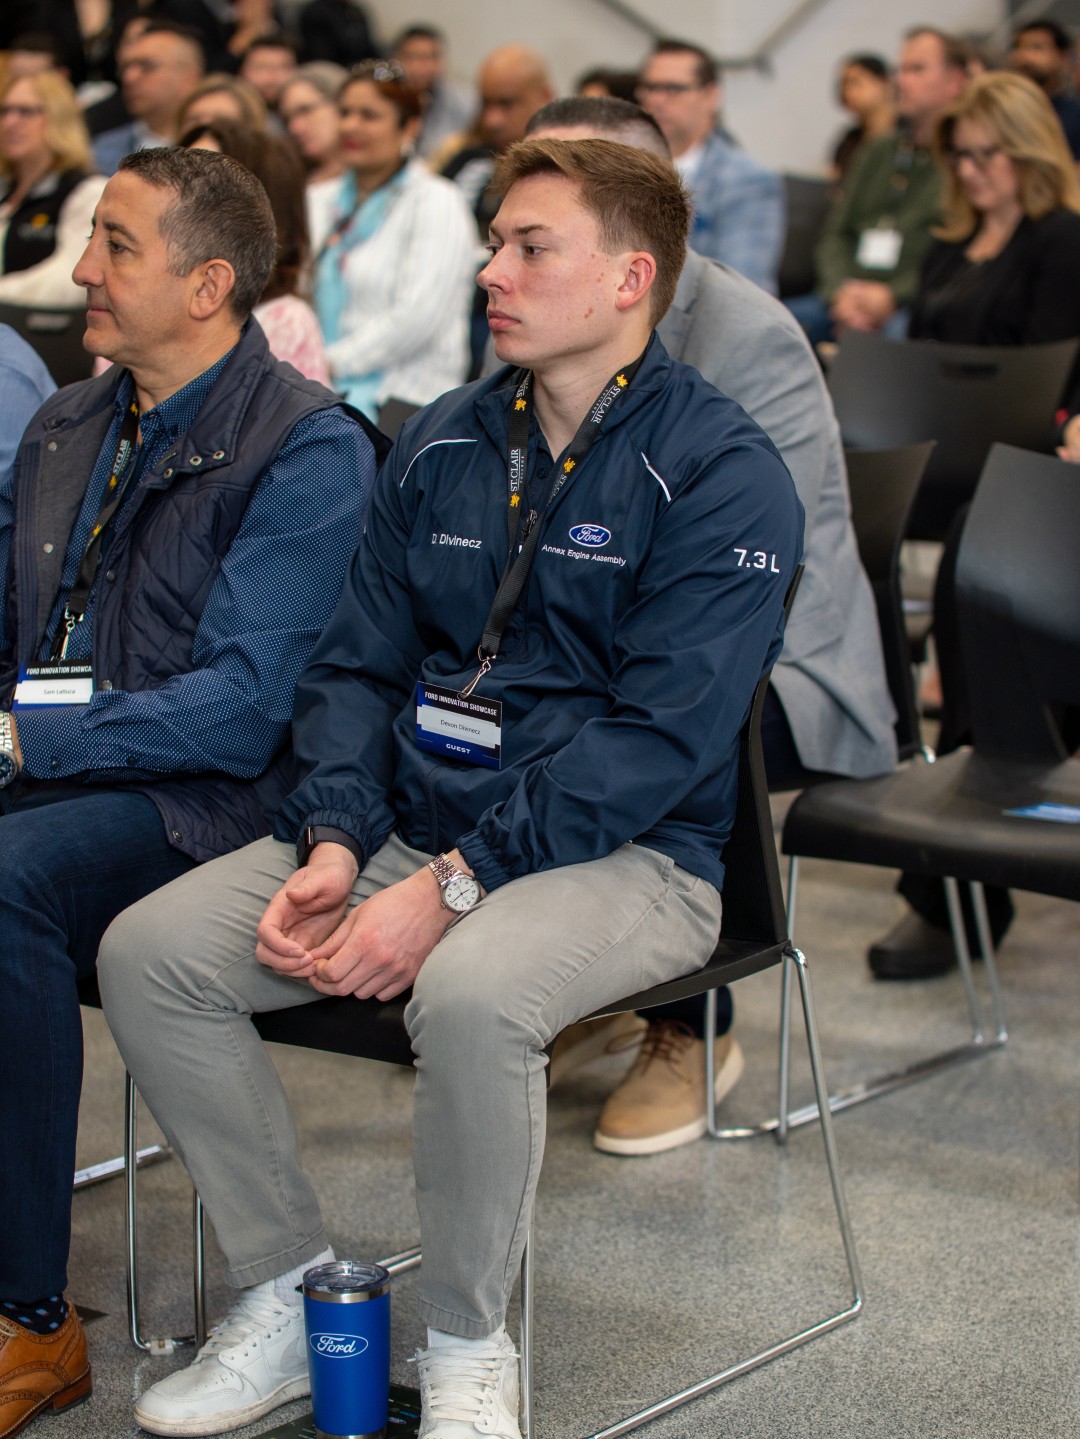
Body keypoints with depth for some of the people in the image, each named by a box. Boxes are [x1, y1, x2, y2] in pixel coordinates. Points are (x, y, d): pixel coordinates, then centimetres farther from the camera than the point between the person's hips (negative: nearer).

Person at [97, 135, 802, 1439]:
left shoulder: (721, 474, -9)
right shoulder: (440, 447, 12)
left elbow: (661, 734, -17)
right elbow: (355, 663, 11)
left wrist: (451, 888, -23)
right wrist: (332, 847, -8)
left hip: (626, 857, -6)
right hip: (410, 828, 6)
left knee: (470, 990, -38)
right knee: (147, 950, -12)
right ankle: (285, 1303, 0)